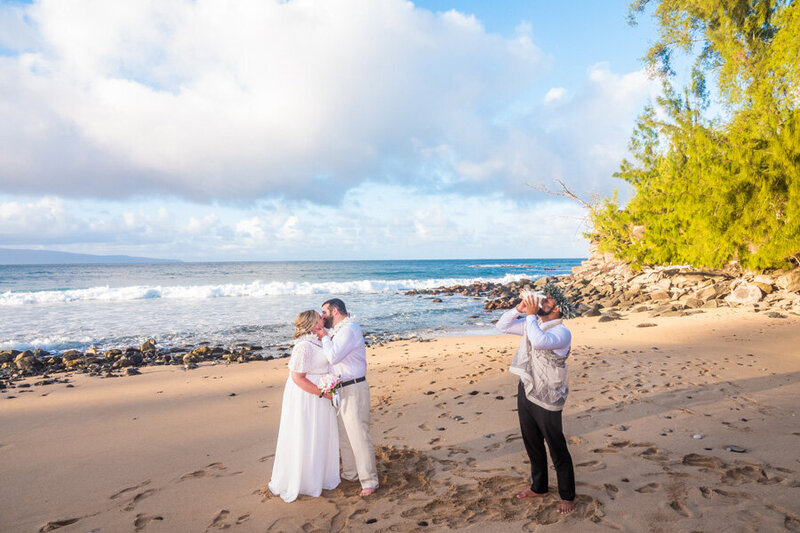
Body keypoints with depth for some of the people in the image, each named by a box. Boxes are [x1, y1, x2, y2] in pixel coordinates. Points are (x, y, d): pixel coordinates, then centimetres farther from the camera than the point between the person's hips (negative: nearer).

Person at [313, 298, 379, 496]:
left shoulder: (349, 329, -17)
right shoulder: (340, 330, 15)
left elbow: (333, 357, -24)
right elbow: (330, 355, 15)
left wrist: (324, 337, -11)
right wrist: (322, 336, 5)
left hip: (353, 389, -10)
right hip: (341, 390, 10)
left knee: (358, 434, -5)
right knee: (344, 434, 18)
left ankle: (369, 480, 6)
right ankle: (350, 473, 33)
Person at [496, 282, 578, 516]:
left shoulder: (562, 333, -18)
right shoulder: (532, 324, 5)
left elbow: (539, 341, -39)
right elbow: (502, 326, 9)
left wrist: (531, 314, -27)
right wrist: (519, 309, -5)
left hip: (546, 400, -8)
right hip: (525, 392, 8)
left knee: (558, 451, 8)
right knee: (533, 445, 22)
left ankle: (567, 496, 28)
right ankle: (538, 487, 41)